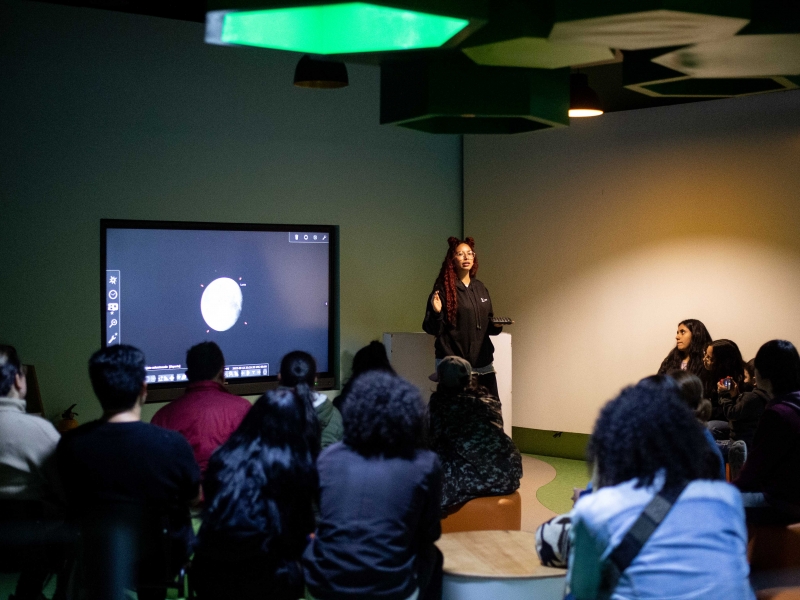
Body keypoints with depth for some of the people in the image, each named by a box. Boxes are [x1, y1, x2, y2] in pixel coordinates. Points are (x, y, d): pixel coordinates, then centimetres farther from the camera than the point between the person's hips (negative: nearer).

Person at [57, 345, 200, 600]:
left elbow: (73, 508, 0)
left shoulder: (70, 445, -20)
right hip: (163, 561, -2)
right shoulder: (172, 444, -28)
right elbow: (195, 498, -6)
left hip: (100, 565, 3)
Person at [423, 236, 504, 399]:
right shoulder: (444, 288, -4)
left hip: (483, 363, 5)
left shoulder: (481, 288, 13)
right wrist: (437, 312, -25)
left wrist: (497, 325, 0)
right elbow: (433, 330, -6)